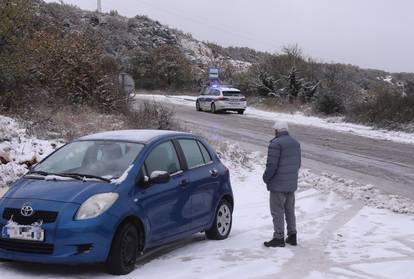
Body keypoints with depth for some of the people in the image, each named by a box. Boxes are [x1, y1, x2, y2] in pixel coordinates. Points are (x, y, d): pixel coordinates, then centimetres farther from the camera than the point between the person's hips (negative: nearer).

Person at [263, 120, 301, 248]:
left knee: (277, 211, 0)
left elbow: (271, 165, -21)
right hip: (292, 184, 8)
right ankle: (292, 236, 22)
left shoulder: (275, 144, -18)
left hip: (278, 185, -8)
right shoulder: (295, 143, 10)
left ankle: (279, 238, 3)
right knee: (290, 210, 17)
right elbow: (298, 163, 15)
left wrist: (266, 178, -5)